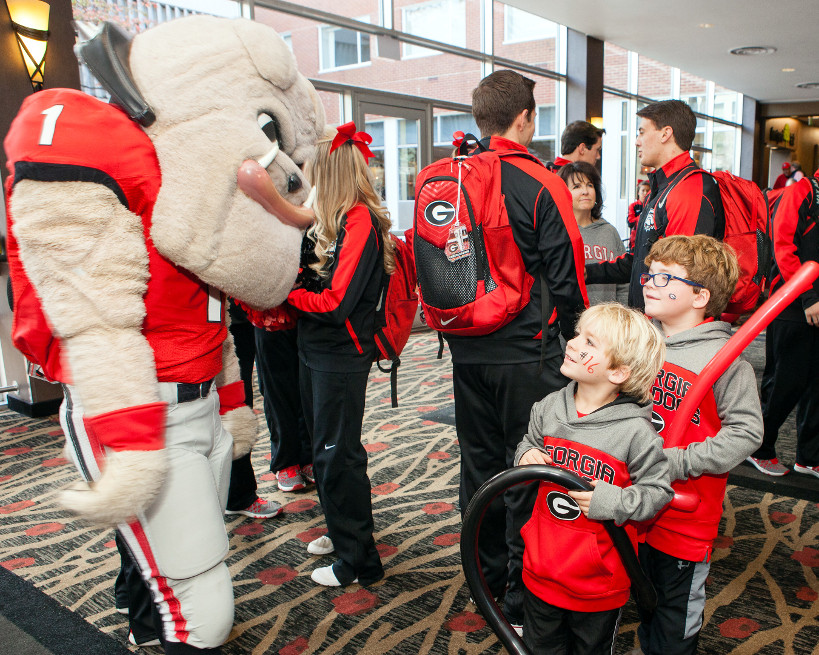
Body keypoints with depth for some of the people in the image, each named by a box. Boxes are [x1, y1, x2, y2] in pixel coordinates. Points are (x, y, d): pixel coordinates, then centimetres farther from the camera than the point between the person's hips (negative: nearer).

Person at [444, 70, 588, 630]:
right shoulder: (543, 186, -13)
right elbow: (567, 278, -10)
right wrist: (577, 341, 6)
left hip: (467, 351, 5)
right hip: (527, 353, -5)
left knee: (479, 462, 18)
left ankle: (488, 577, 35)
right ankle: (523, 595, 19)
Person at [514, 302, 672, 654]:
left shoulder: (635, 431, -21)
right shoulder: (549, 407, -7)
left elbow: (658, 489, -13)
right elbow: (529, 442, 12)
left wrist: (611, 501, -27)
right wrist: (525, 457, -10)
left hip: (598, 582, -4)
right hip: (542, 569, 4)